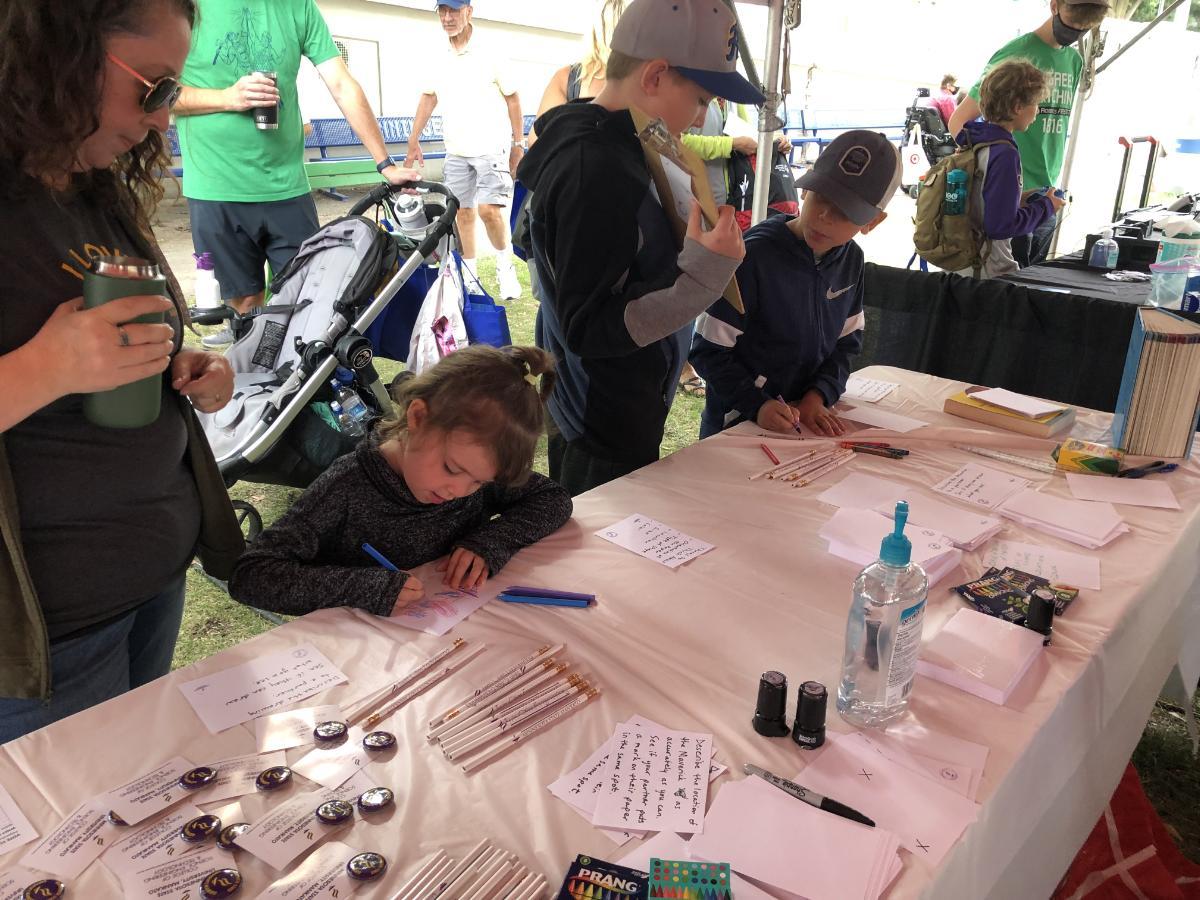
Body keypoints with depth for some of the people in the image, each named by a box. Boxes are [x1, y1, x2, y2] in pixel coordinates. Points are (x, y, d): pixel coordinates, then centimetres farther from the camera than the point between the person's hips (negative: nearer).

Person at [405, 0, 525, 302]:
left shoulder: (489, 55, -5)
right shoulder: (438, 62, 7)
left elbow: (512, 98, 1)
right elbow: (428, 98, 18)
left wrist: (518, 144, -1)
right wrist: (413, 142, 15)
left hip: (492, 148, -5)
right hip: (456, 152, 5)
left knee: (489, 209, -19)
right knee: (463, 212, 5)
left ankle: (505, 267, 3)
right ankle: (469, 276, 16)